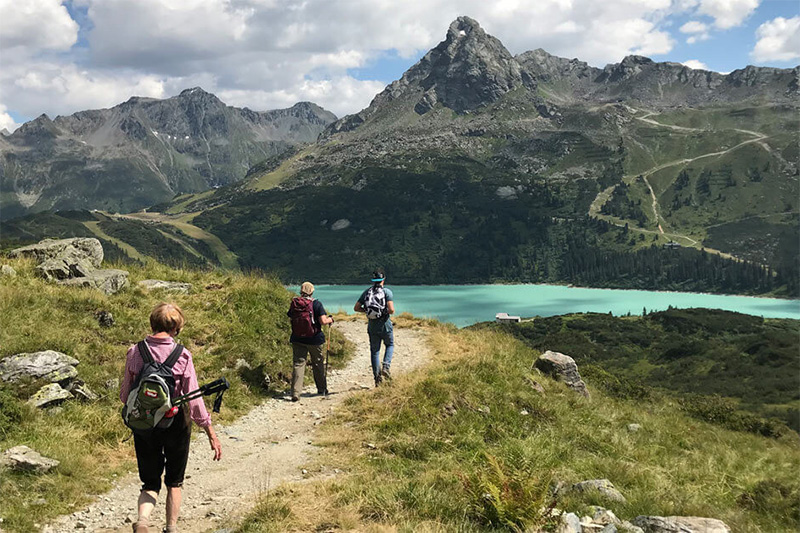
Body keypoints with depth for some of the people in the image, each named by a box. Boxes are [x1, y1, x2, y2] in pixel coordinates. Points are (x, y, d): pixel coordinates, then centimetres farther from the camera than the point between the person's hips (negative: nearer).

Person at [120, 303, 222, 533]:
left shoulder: (134, 352, -7)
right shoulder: (182, 355, -15)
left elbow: (125, 394, 2)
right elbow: (194, 400, -15)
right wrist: (211, 434, -7)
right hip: (175, 423, -2)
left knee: (150, 482, 14)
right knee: (174, 481, 20)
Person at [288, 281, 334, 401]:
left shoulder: (294, 304, -1)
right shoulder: (316, 304, -12)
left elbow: (290, 317, 7)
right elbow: (323, 321, -16)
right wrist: (330, 320, 4)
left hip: (297, 340, 2)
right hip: (314, 340, -2)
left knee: (298, 364, 2)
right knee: (318, 364, 15)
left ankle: (295, 393, -8)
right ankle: (322, 389, 28)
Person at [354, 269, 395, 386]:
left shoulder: (366, 292, 2)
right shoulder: (387, 291, -10)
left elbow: (356, 308, 2)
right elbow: (391, 310, -20)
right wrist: (387, 311, 2)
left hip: (372, 327, 2)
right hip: (385, 324, -2)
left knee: (374, 351, 12)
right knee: (390, 345, 23)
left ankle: (377, 377, 10)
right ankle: (386, 367, 2)